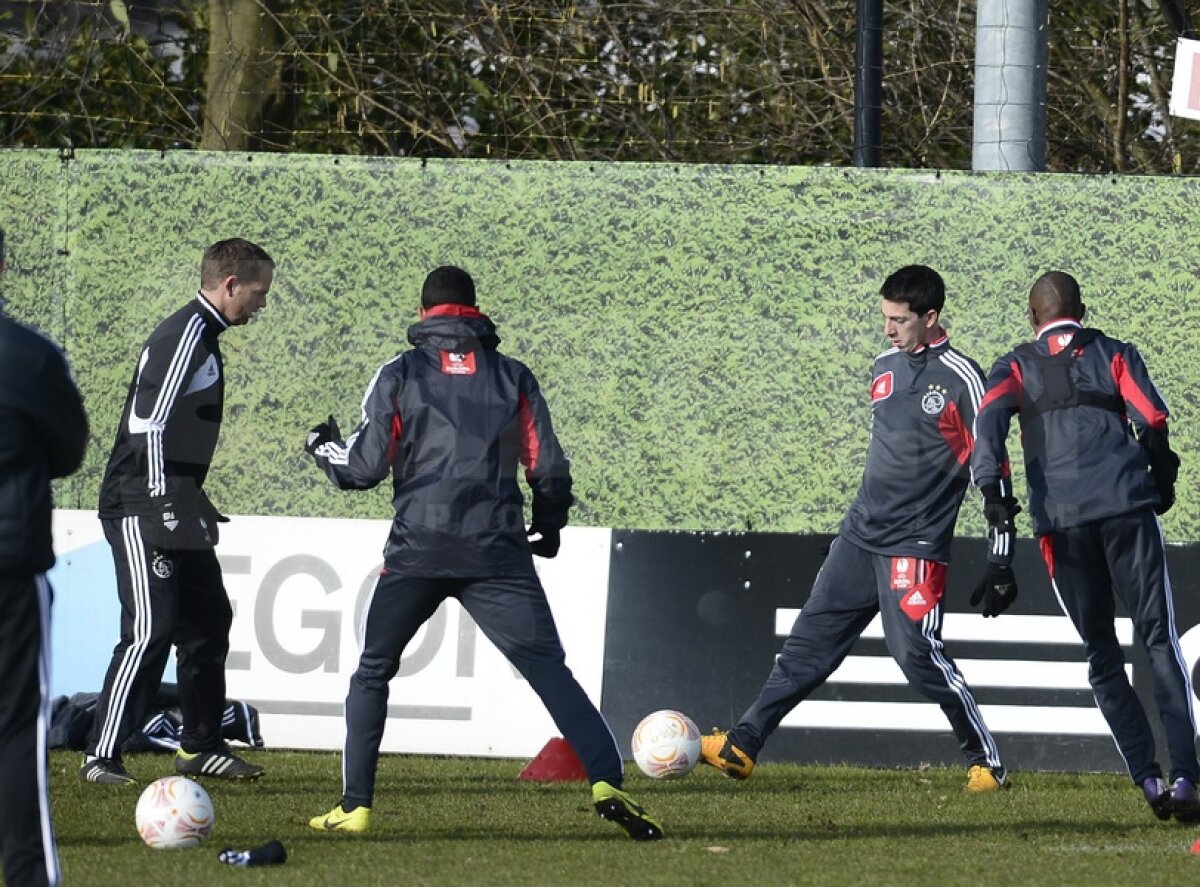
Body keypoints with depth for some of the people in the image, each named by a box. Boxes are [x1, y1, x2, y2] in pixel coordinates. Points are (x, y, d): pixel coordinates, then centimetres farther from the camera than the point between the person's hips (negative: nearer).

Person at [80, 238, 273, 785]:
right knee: (150, 631, -14)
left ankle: (200, 747, 23)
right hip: (141, 509, -11)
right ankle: (101, 757, -13)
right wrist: (162, 503, -24)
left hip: (174, 508, 11)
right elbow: (148, 424, -21)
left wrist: (192, 503, 24)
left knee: (208, 621, 14)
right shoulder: (184, 336, -15)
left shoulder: (201, 335, 17)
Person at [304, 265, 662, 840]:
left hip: (416, 550, -1)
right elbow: (550, 469, 7)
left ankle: (355, 806, 11)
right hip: (497, 554, 1)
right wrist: (549, 525, 25)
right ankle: (606, 782, -22)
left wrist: (325, 450, 23)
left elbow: (364, 467, 1)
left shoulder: (399, 375, 4)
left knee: (372, 672, 16)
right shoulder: (513, 377, 9)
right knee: (548, 669, -5)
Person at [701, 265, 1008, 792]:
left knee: (916, 653, -15)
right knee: (810, 640, 7)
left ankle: (987, 762, -3)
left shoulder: (960, 377, -11)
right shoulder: (886, 367, 12)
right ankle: (741, 747, 9)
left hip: (915, 545, -7)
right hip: (861, 533, 7)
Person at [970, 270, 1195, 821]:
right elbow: (1153, 421, 1)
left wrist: (996, 501, -12)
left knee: (1101, 655, 10)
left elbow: (990, 420, -4)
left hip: (1059, 521, 1)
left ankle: (1148, 780, -1)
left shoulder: (1015, 368, 17)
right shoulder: (1115, 355, 16)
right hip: (1126, 506, -1)